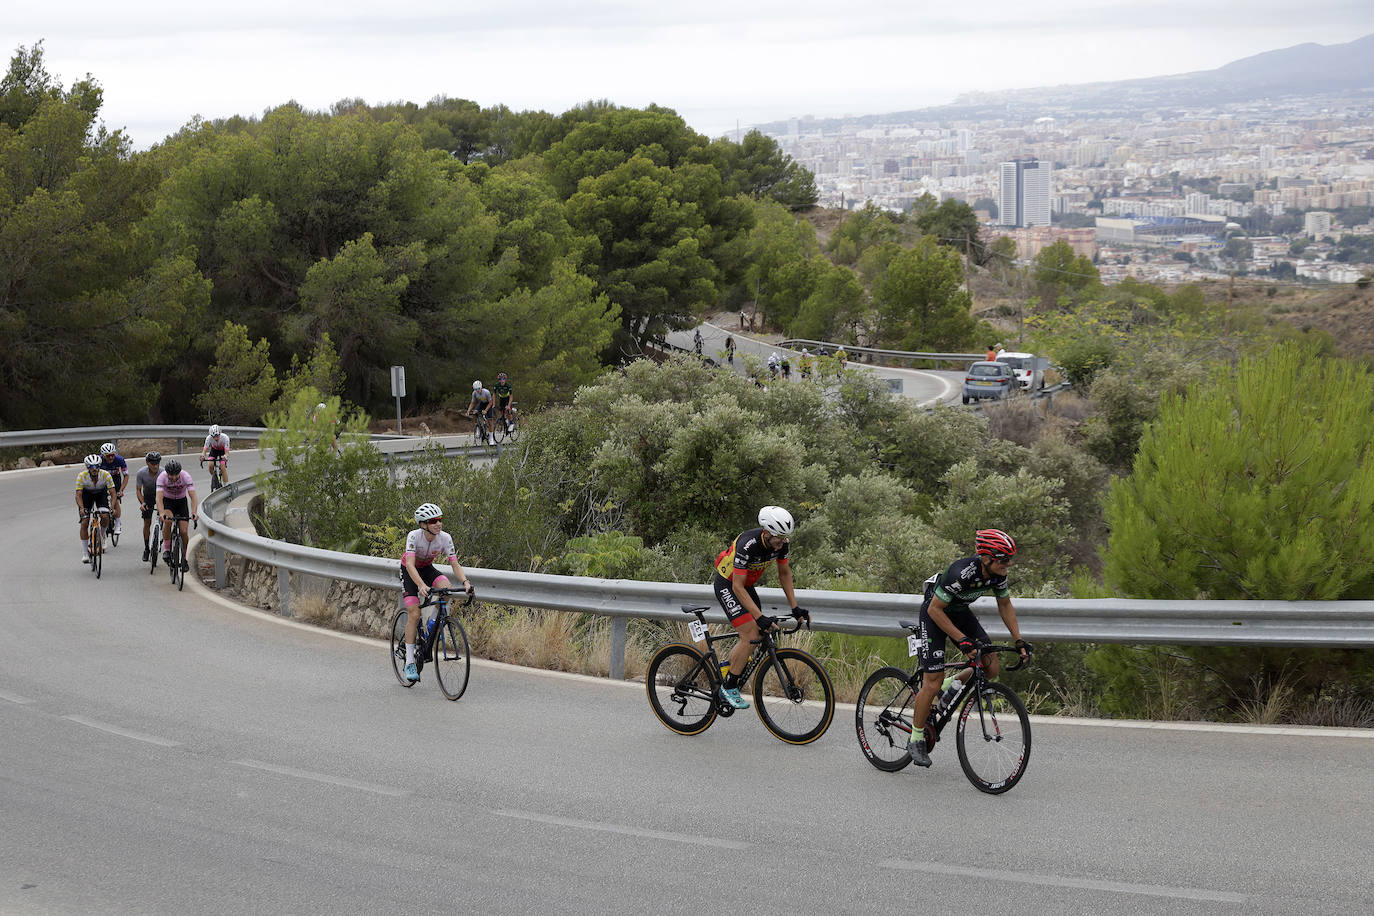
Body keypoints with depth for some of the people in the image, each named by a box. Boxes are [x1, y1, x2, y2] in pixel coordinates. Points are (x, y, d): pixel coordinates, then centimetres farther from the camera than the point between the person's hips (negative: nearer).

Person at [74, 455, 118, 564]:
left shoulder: (106, 475, -30)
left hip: (101, 493, 1)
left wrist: (112, 505, -47)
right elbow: (78, 494, -31)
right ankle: (84, 553, -6)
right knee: (84, 523, -12)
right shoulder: (81, 476, -30)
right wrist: (81, 508, -48)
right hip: (86, 494, 0)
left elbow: (113, 493, -30)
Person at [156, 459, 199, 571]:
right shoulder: (162, 477, -28)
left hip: (182, 501, 1)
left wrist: (194, 512, -50)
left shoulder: (186, 476, -28)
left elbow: (193, 496, -34)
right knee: (167, 521, -32)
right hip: (167, 501, -1)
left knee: (183, 531, -9)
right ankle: (166, 550, -18)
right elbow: (159, 497, -37)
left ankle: (185, 558, 10)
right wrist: (161, 513, -54)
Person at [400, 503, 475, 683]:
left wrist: (465, 582, -40)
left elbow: (455, 564, -22)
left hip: (427, 569, 3)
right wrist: (421, 585, -57)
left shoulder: (445, 538, -22)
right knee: (414, 614, -16)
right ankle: (409, 662, -7)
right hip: (409, 571, -3)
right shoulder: (414, 536, -32)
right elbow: (410, 565, -42)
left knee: (445, 586, -29)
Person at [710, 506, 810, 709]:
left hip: (746, 584, 8)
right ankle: (729, 687, -4)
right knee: (751, 636, -16)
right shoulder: (748, 545, -36)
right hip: (727, 585, -7)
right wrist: (760, 617, -37)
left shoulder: (780, 542, -15)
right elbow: (738, 588, -32)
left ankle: (725, 668, 24)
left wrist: (795, 608, -3)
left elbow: (784, 573, 1)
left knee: (758, 635, 5)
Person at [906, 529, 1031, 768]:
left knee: (991, 669, -6)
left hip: (960, 612, 7)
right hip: (934, 613, -7)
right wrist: (962, 640, -33)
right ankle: (916, 740, 6)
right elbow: (935, 610, -29)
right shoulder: (961, 573, -36)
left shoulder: (998, 573, -16)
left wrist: (1019, 640, -2)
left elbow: (1005, 605, 3)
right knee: (933, 683, -11)